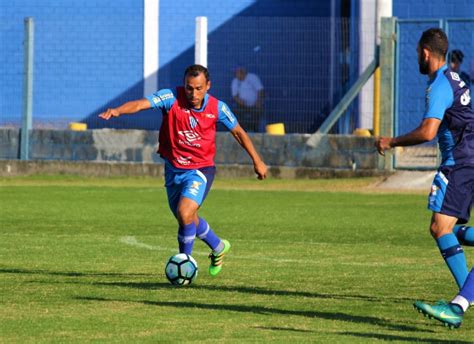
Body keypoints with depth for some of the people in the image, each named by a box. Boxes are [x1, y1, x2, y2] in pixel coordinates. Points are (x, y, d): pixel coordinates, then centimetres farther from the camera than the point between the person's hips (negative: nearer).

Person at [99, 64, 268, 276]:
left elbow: (238, 132, 7)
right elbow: (141, 104, -31)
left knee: (185, 214, -24)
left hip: (200, 169, -3)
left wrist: (257, 161, 12)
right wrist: (117, 111, -50)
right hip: (173, 169, 3)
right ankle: (218, 247, 47)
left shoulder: (217, 108, -10)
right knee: (188, 219, 20)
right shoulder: (172, 98, -15)